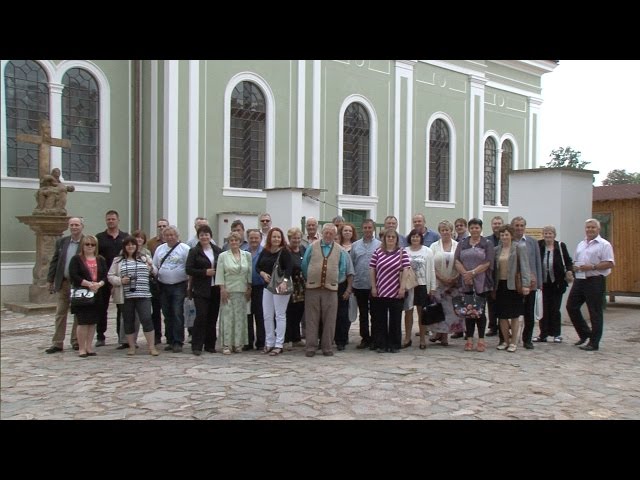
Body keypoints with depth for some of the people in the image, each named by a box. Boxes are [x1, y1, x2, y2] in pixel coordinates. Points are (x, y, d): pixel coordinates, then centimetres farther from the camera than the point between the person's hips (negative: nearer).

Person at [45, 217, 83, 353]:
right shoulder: (61, 242, 7)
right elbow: (54, 261, 10)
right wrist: (50, 280, 7)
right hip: (63, 283, 4)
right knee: (60, 313, 7)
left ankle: (76, 342, 17)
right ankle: (57, 343, 12)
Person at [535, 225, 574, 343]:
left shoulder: (561, 246, -3)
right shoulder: (539, 245, -2)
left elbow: (568, 261, 3)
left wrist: (569, 271, -15)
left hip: (557, 282, -1)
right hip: (545, 283, 1)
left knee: (555, 309, 5)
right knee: (545, 309, 6)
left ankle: (557, 334, 17)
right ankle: (543, 334, 13)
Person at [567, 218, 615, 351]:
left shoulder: (604, 245, -5)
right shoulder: (580, 245, 17)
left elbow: (610, 263, -13)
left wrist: (592, 267, -21)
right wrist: (574, 267, 0)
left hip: (595, 281, -7)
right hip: (579, 280, 7)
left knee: (595, 312, 0)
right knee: (571, 306, 7)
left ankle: (594, 342, 9)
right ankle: (585, 334, 24)